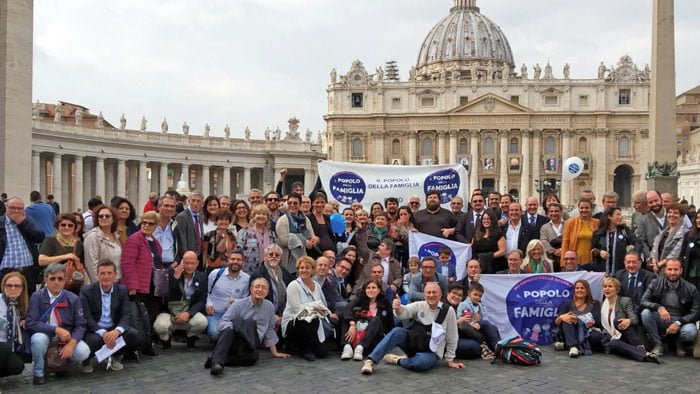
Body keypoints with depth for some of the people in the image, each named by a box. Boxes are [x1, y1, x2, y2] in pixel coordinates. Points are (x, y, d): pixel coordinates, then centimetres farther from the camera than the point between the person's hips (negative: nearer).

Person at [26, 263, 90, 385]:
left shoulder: (73, 299, -3)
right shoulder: (37, 297, -8)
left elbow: (80, 326, -6)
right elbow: (31, 323, -18)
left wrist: (71, 344, -25)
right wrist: (57, 330, -28)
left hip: (67, 340, 1)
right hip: (44, 338, -1)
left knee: (83, 352, -26)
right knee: (38, 338, -34)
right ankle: (39, 373, -8)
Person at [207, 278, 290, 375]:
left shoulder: (269, 307, 14)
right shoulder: (239, 305, 2)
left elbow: (269, 330, 23)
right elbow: (223, 322, -6)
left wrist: (274, 352, 23)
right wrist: (235, 328, -25)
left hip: (248, 345, 2)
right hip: (232, 343, -2)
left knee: (253, 356, -36)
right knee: (228, 330, -38)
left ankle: (218, 360, -32)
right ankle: (217, 362, -47)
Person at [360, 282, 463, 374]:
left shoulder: (448, 311, -8)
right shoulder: (419, 306, -2)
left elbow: (452, 338, -1)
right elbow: (404, 313, -21)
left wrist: (450, 360, 4)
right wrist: (398, 308, -45)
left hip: (431, 353, -2)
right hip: (413, 344, 3)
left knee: (420, 362, -38)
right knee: (397, 331, -27)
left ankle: (397, 360, -10)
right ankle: (371, 360, -27)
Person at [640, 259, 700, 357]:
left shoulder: (691, 289, -8)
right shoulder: (656, 283, -5)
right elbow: (643, 301, -11)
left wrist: (678, 323, -21)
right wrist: (659, 307, -31)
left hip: (682, 322, -1)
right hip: (661, 320, 1)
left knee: (691, 332, -34)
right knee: (646, 313, -28)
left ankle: (680, 343, 5)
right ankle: (657, 345, -10)